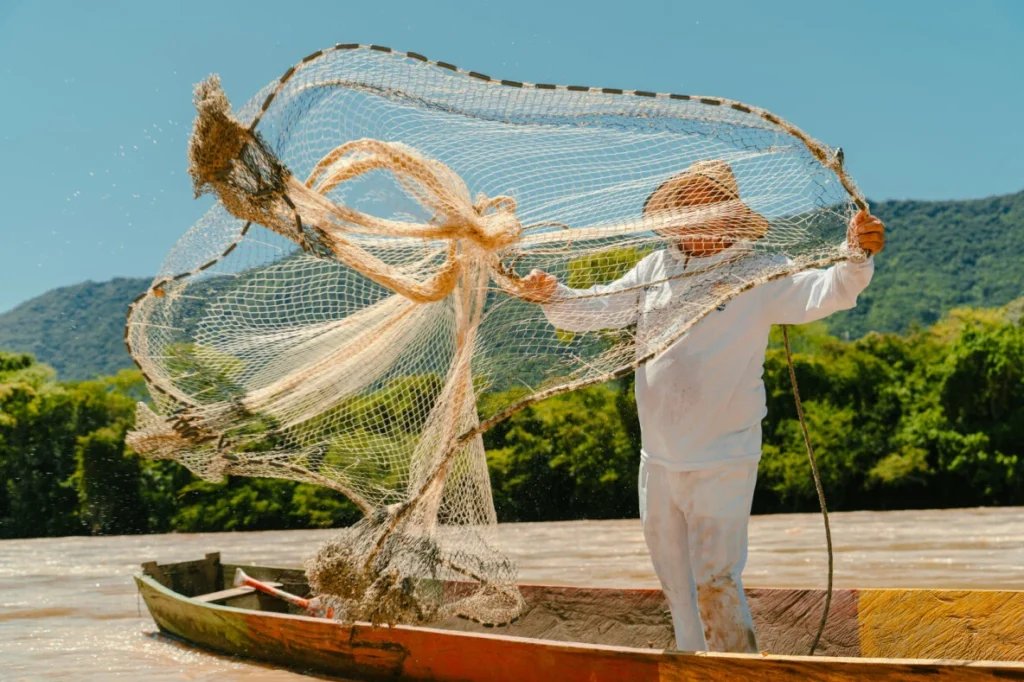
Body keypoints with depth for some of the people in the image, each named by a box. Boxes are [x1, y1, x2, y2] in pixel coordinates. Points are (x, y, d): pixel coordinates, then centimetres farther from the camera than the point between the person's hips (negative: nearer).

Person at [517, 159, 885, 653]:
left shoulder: (758, 274, -8)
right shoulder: (656, 268, 6)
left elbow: (823, 293, -20)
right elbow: (596, 309, 9)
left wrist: (857, 256, -39)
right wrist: (552, 295, -10)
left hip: (722, 464, -6)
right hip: (659, 459, 6)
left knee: (715, 582, -7)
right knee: (673, 576, 19)